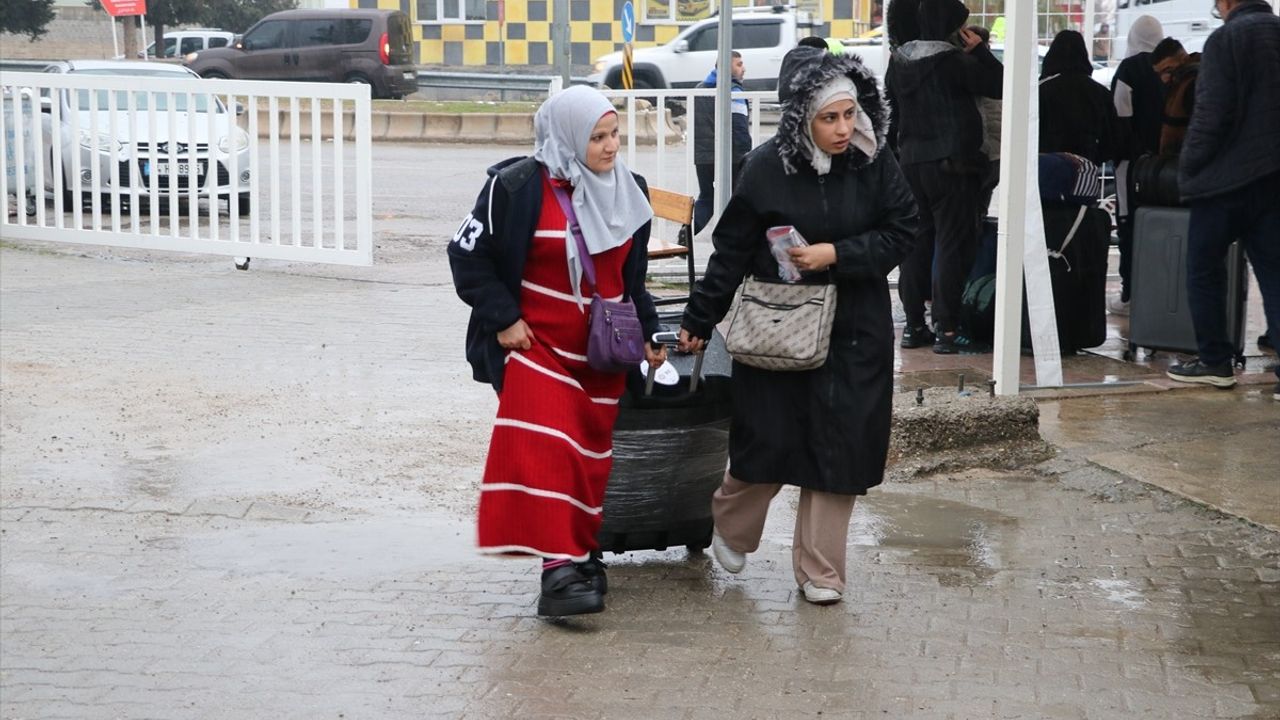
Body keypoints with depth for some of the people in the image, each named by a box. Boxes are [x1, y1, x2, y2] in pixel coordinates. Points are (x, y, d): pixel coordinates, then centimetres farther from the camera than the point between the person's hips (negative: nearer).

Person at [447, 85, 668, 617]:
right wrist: (502, 318, -11)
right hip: (538, 344, -5)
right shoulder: (517, 187, -12)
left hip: (602, 351, 5)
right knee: (544, 448, -18)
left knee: (591, 455, 11)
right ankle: (559, 566, -21)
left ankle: (582, 556, 25)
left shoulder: (628, 191, 7)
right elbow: (467, 254, -6)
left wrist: (645, 333, 14)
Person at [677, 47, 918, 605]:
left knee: (839, 448, 3)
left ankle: (819, 571, 16)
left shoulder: (874, 163, -6)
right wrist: (700, 319, 1)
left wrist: (836, 255, -15)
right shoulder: (768, 167, -10)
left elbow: (901, 233, -2)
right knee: (769, 441, 1)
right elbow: (733, 249, -3)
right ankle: (732, 527, 32)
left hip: (853, 333, 2)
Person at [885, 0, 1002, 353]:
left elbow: (890, 108, 16)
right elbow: (999, 84, -10)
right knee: (951, 245, -4)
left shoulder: (900, 60, 7)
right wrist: (980, 51, -2)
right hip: (951, 164, -7)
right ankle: (946, 330, -6)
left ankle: (914, 325, 15)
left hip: (910, 162, 7)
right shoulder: (952, 60, -14)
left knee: (916, 244, 11)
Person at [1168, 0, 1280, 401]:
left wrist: (1189, 168, -4)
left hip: (1227, 175, -6)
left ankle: (1214, 361, 11)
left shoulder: (1226, 39, -10)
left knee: (1204, 269, 8)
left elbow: (1211, 115, -15)